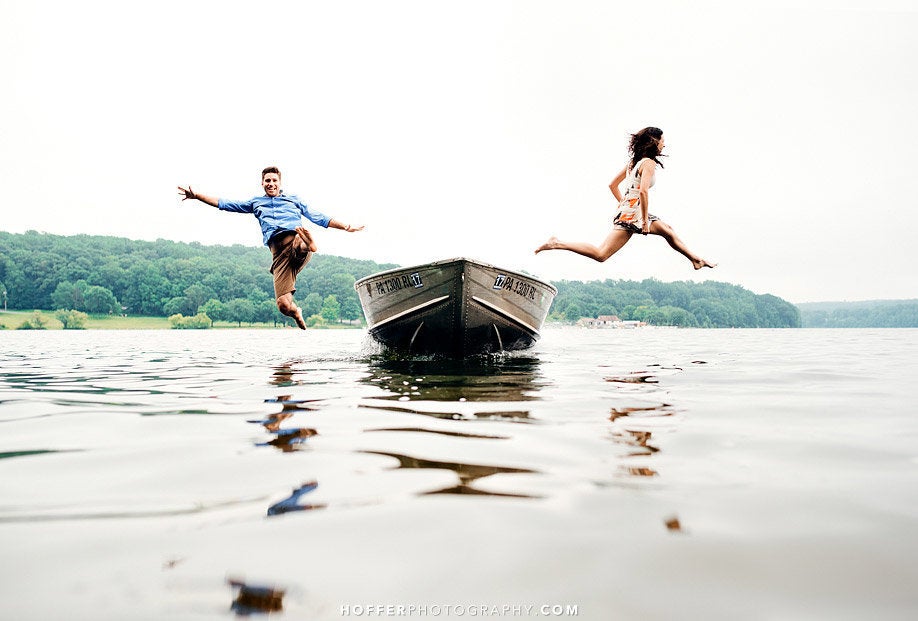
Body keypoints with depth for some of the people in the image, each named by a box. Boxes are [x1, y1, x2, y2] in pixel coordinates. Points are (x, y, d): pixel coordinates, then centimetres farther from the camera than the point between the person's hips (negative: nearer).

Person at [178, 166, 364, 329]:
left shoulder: (293, 200, 30)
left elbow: (320, 218, 28)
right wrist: (196, 196, 25)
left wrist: (347, 227, 20)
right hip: (278, 252, 3)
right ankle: (296, 312, 18)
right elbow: (224, 204, 32)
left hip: (295, 240, -3)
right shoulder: (256, 203, 33)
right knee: (283, 305, -8)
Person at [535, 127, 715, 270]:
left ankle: (696, 260, 31)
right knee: (600, 254, -13)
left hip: (626, 211, 10)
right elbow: (643, 191, -24)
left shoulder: (633, 162, 16)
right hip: (633, 215, -10)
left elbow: (612, 185, 21)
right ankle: (558, 244, -12)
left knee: (668, 231, 18)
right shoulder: (649, 163, -11)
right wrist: (645, 221, -19)